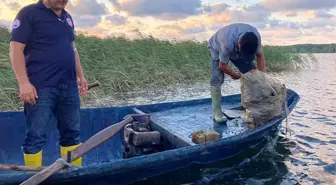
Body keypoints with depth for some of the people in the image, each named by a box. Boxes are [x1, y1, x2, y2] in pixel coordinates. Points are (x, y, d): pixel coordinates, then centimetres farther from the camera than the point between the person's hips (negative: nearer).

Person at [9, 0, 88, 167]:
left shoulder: (67, 17, 17)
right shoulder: (29, 13, -4)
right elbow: (16, 49, -10)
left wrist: (80, 76, 19)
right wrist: (24, 83, -18)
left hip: (68, 86, 7)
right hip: (41, 87, -7)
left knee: (72, 133, 12)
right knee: (36, 135, 0)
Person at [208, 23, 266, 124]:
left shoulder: (255, 36, -31)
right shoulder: (228, 42, -45)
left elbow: (259, 55, -14)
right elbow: (222, 65, -30)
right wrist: (235, 75, -14)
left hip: (236, 48, 5)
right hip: (217, 48, -5)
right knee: (217, 78, -22)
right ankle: (217, 112, -16)